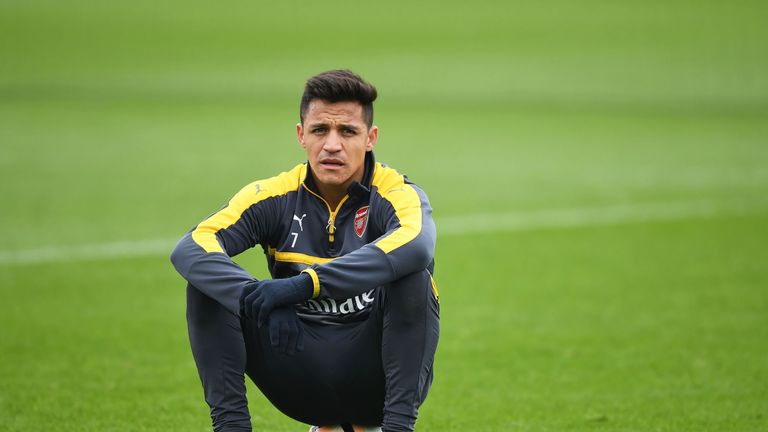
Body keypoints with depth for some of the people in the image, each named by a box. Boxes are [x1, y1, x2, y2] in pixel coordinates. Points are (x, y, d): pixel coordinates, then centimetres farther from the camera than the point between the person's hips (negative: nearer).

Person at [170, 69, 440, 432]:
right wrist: (253, 297, -38)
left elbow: (416, 245, -36)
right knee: (208, 281, -15)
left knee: (413, 276, -29)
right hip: (303, 378, 2)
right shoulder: (274, 196, -2)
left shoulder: (396, 194, -10)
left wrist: (304, 285, -44)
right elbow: (188, 249, -17)